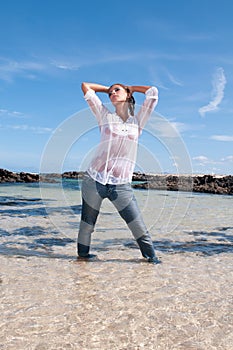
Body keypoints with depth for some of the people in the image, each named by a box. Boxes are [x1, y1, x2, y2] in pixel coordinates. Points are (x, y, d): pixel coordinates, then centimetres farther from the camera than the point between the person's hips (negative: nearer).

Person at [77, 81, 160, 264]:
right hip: (94, 180, 1)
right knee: (88, 222, 10)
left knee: (138, 225, 1)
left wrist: (129, 88, 21)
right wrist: (108, 88, 24)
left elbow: (153, 91, 11)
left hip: (121, 185, 0)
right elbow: (86, 86, 16)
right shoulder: (105, 116, 10)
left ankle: (151, 255, 20)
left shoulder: (137, 121, 10)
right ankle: (82, 253, 30)